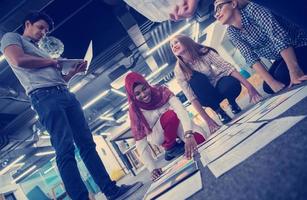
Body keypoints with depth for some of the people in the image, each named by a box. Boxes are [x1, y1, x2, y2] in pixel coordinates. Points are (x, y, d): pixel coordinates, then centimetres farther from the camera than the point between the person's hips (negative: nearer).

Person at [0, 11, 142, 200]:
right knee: (65, 149, -17)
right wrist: (51, 61, 1)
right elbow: (18, 60, -10)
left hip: (66, 94, 8)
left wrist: (74, 71, 14)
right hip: (44, 96, -7)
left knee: (87, 143, 0)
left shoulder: (39, 50, 35)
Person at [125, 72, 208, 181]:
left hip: (177, 124, 2)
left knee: (200, 139, -26)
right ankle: (170, 148, -7)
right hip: (159, 135, -1)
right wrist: (153, 169, -30)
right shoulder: (135, 111, -21)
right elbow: (141, 144, -20)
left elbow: (180, 109, -34)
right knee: (170, 115, -33)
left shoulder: (161, 91, -20)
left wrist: (188, 135, -50)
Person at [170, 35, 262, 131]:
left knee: (233, 84, -35)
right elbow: (191, 97, -23)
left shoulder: (203, 52, -18)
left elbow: (227, 67, -23)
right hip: (206, 97, 0)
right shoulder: (179, 71, -18)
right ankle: (217, 109, -13)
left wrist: (249, 86, -32)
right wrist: (207, 119, -31)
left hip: (219, 85, 0)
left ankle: (232, 102, 1)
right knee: (196, 78, -31)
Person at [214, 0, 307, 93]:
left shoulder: (252, 8, -23)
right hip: (281, 58, 6)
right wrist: (272, 82, -25)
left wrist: (294, 70, -40)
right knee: (268, 87, -2)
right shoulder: (232, 32, -6)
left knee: (282, 75, -28)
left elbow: (279, 35, -32)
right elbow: (250, 57, -13)